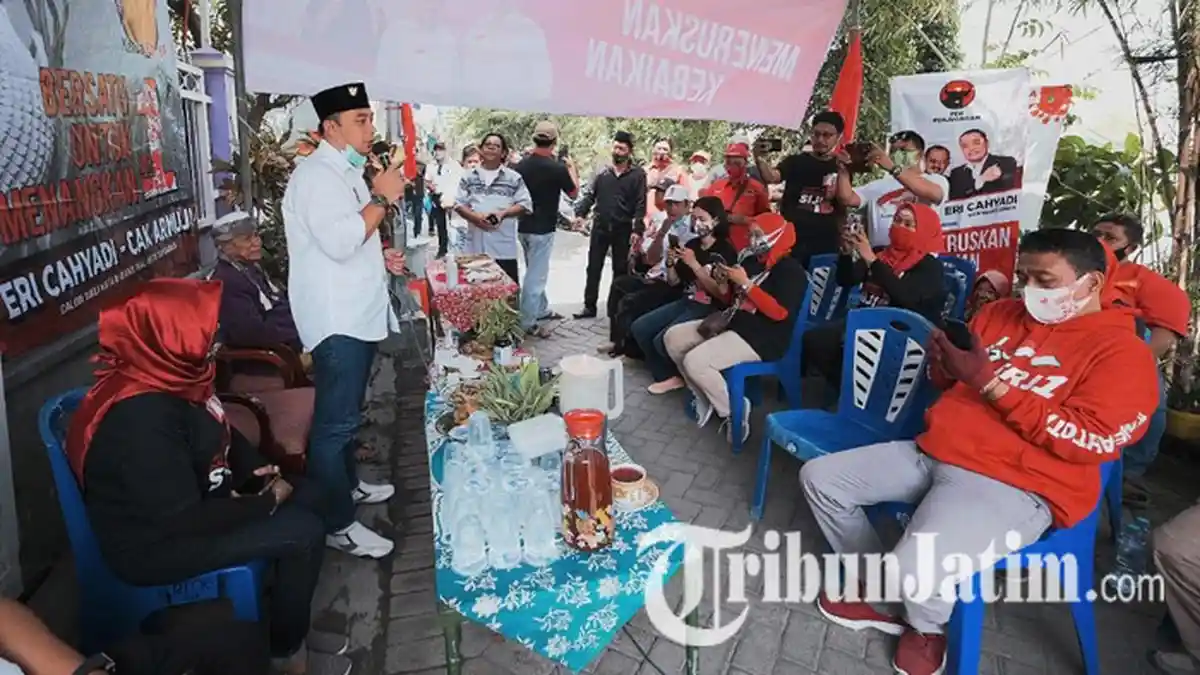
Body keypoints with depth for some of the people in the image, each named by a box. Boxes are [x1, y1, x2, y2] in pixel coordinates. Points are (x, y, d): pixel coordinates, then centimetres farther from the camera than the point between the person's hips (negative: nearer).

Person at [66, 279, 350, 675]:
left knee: (308, 497, 5)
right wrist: (266, 502, -18)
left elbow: (221, 434, 13)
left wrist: (258, 472, -4)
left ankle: (286, 608, 21)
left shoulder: (170, 375, -3)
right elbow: (183, 522, -31)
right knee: (303, 533, -17)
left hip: (196, 498, 9)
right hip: (155, 544, -9)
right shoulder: (139, 417, -32)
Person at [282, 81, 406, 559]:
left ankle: (347, 484, 37)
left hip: (359, 314, 10)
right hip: (336, 319, -10)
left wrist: (380, 257, 9)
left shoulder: (346, 173, 16)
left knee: (347, 413, 21)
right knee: (335, 421, -4)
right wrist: (381, 199, -19)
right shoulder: (316, 175, -15)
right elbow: (337, 243, -27)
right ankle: (336, 524, 5)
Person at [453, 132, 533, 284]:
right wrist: (476, 217, -14)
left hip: (504, 247, -2)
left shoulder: (514, 177, 4)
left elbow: (525, 204, 0)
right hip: (476, 246, 2)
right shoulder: (468, 176, 10)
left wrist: (503, 213, -16)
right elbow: (458, 204, 6)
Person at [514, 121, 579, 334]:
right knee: (535, 276, -2)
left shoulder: (521, 165, -1)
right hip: (542, 229, -7)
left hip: (523, 227, 7)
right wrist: (571, 167, 15)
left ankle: (542, 310, 35)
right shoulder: (557, 168, -17)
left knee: (536, 272, 21)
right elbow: (574, 193, 0)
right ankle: (526, 324, 1)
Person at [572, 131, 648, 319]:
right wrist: (580, 213, -10)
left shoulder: (638, 174, -1)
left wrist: (637, 229, -13)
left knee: (620, 270, 8)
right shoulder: (602, 172, 7)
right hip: (600, 227, 2)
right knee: (593, 268, 5)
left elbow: (640, 204, -5)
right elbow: (589, 195, 6)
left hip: (623, 229, -2)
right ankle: (589, 306, 14)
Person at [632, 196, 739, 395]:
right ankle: (668, 375, 4)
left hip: (710, 310, -8)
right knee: (639, 328, -5)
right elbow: (674, 282, 14)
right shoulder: (691, 244, 7)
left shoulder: (726, 251, -12)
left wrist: (694, 264, -23)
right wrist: (670, 263, -7)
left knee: (663, 340, -23)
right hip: (685, 302, 8)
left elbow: (720, 293, -21)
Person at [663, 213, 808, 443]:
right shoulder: (750, 261, 13)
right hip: (732, 324, 10)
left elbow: (779, 312, -24)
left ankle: (732, 410, -5)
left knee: (694, 361, -27)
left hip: (759, 339, -10)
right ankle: (704, 397, 11)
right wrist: (727, 282, 1)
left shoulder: (790, 271, -11)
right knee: (673, 337, 4)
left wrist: (746, 284, -22)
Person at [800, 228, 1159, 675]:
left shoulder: (1123, 351, -5)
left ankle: (927, 627, 9)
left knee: (916, 571, -31)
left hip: (1016, 486, -7)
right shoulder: (999, 314, 14)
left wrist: (991, 383, -20)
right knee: (819, 477, 3)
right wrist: (944, 363, -3)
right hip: (933, 453, 8)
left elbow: (1089, 441, -17)